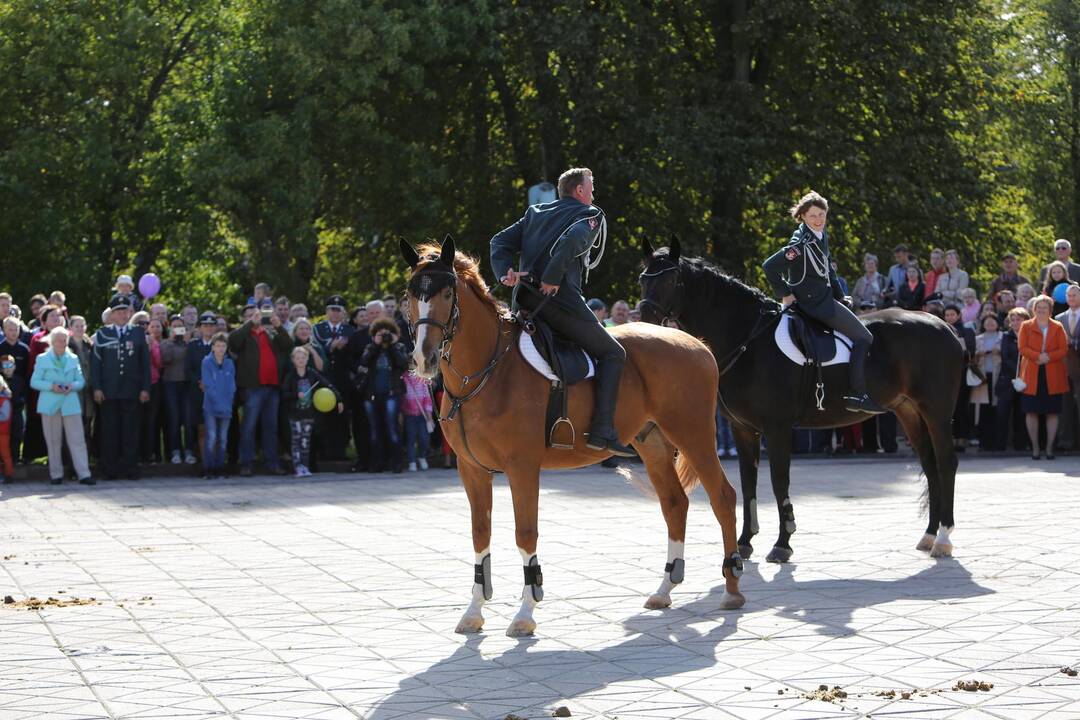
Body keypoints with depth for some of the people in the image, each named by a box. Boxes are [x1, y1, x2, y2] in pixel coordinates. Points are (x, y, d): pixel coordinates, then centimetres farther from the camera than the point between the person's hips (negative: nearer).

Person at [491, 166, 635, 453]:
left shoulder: (534, 214, 26)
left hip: (523, 300, 7)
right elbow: (574, 239, -17)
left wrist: (506, 273, 3)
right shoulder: (591, 215, 5)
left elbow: (500, 242, 16)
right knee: (612, 353, 3)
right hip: (560, 298, -7)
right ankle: (602, 431, -10)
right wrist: (553, 278, -15)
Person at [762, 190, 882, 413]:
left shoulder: (822, 236, 9)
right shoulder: (801, 242, -20)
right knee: (863, 337, -9)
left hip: (825, 297, 10)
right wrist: (785, 294, -16)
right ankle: (857, 395, -13)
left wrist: (840, 296, 17)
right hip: (814, 302, -10)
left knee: (862, 333, 20)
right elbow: (770, 267, -25)